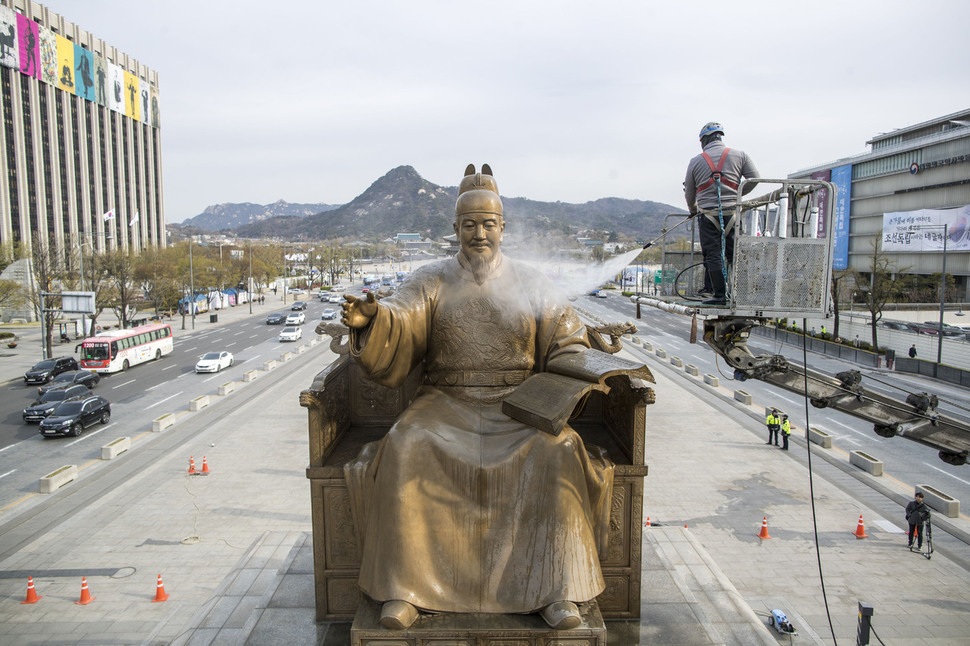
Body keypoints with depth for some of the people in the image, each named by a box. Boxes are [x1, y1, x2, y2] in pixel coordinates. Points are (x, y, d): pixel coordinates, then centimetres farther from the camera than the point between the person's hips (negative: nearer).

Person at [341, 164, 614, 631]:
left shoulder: (531, 285, 9)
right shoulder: (432, 281, 6)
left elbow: (568, 344, 8)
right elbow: (399, 326, -10)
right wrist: (371, 319, -34)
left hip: (519, 408, 0)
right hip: (447, 405, 0)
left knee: (557, 452, -28)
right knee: (406, 451, -28)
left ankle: (553, 590, -18)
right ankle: (404, 587, -16)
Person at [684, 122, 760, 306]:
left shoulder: (695, 162, 6)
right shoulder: (739, 156, 7)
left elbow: (689, 194, 13)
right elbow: (754, 179, 3)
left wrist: (693, 210, 32)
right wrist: (737, 194, 17)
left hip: (708, 213, -1)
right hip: (732, 213, 2)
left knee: (713, 255, 0)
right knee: (734, 254, 8)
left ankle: (719, 295, -1)